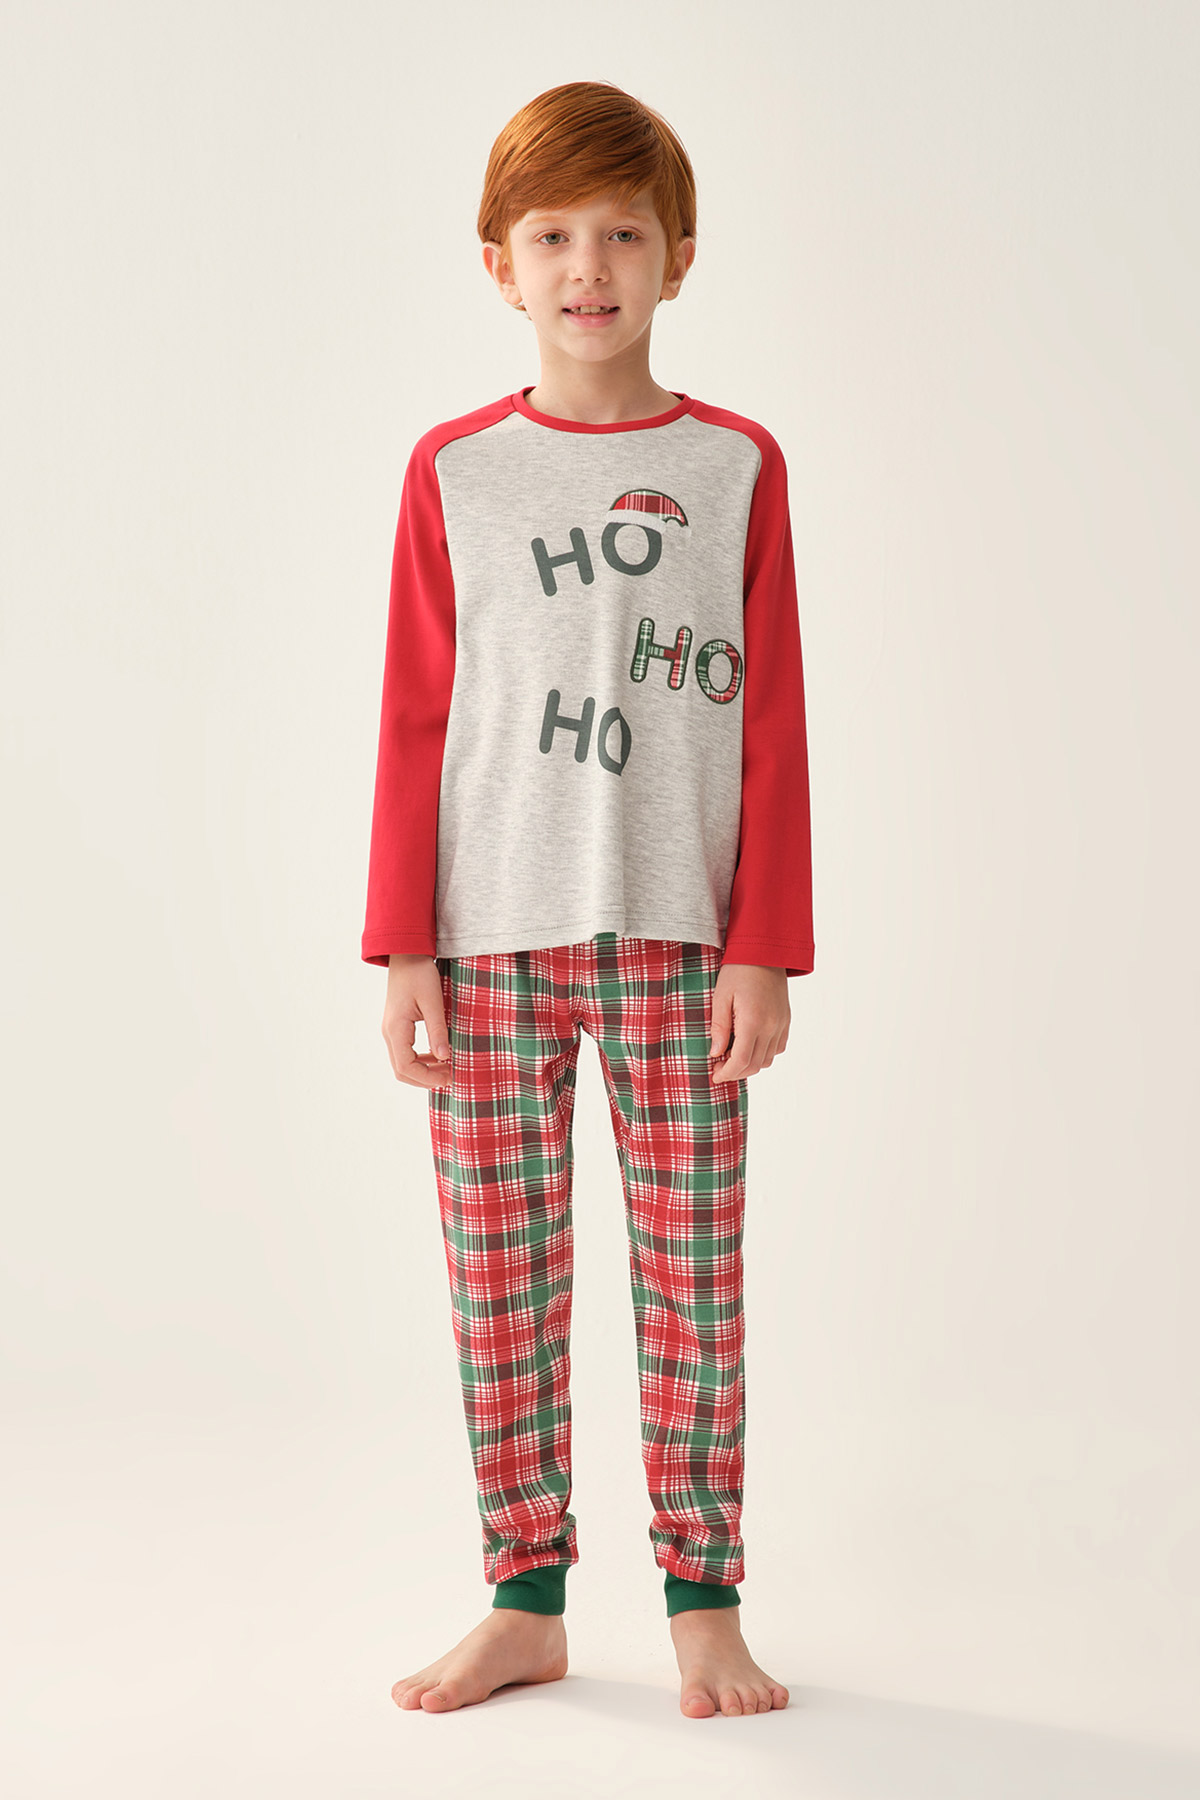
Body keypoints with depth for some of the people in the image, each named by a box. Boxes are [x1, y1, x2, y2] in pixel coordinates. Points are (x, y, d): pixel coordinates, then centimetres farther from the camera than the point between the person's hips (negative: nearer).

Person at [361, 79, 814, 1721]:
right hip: (493, 938, 1)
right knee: (498, 1269, 5)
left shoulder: (735, 465, 3)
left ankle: (705, 1601, 16)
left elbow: (772, 725, 2)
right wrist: (404, 947, -1)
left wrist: (765, 946, -4)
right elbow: (414, 723, 4)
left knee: (692, 1267, 4)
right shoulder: (452, 471, 5)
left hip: (677, 936, -1)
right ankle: (527, 1601, 18)